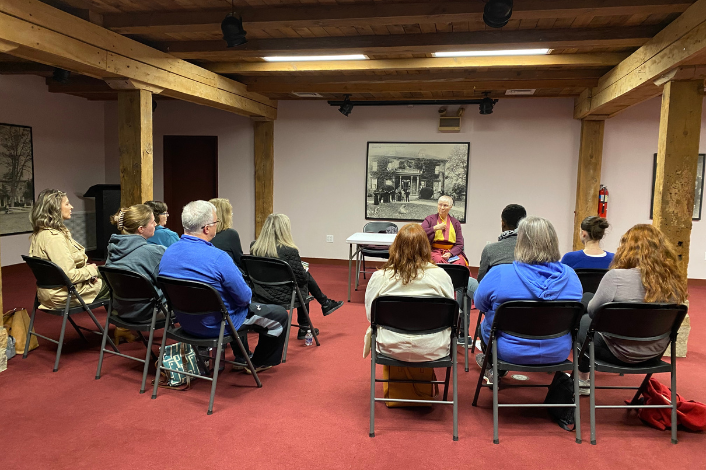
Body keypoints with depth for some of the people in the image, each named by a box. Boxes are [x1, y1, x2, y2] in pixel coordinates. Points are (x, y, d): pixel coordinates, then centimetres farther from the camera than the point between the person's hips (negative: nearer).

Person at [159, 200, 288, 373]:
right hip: (217, 325, -8)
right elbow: (244, 297, -23)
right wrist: (247, 294, 2)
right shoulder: (217, 257, -30)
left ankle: (241, 357, 46)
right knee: (280, 315, 12)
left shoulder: (168, 253, -6)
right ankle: (259, 363, 31)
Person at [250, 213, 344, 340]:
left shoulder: (255, 248, -3)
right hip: (283, 297, -6)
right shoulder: (290, 251, -20)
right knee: (306, 277, 20)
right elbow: (301, 278, -13)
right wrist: (305, 271, 10)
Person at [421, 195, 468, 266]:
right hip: (435, 251, -2)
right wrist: (435, 228, -9)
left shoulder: (455, 222, 16)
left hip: (452, 252, 2)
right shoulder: (430, 219, 10)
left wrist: (450, 253, -10)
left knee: (460, 263, -31)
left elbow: (459, 244, 9)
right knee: (440, 261, -37)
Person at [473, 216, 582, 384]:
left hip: (510, 352, -3)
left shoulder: (499, 274, -22)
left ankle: (493, 371, 47)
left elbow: (479, 304, -5)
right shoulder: (570, 276, -10)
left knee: (485, 324, 26)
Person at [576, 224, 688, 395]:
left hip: (618, 353, -6)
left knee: (581, 319, 24)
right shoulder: (675, 281, -8)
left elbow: (592, 311, -13)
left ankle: (582, 381, 39)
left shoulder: (617, 277, -25)